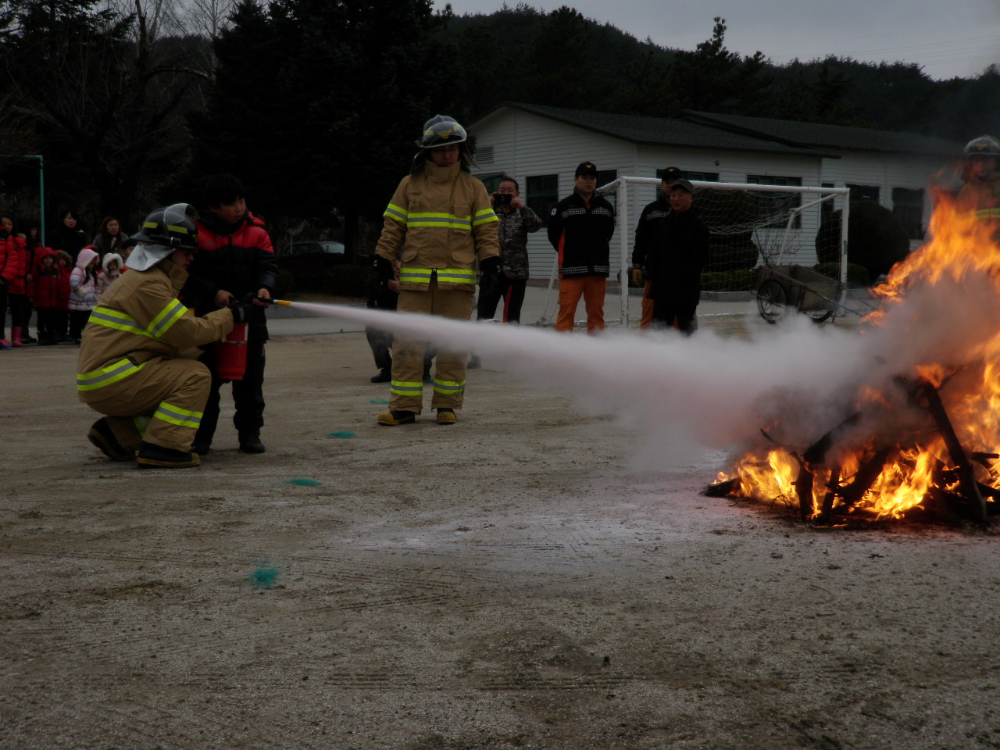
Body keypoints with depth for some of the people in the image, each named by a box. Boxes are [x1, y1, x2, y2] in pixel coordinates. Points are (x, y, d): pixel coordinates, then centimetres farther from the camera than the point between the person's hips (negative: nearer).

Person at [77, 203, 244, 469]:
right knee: (196, 376, -13)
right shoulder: (147, 285, -14)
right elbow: (188, 333, -17)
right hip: (109, 383, -10)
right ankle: (161, 447, -18)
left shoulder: (141, 277, 20)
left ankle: (116, 433, 15)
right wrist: (230, 317, -5)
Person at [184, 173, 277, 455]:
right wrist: (213, 292, -16)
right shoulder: (198, 234, -4)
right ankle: (202, 435, 13)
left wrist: (264, 287, -20)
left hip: (250, 316, 2)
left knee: (250, 379, 7)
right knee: (208, 378, 4)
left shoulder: (256, 232, 3)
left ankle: (250, 432, 17)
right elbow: (188, 273, -4)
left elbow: (268, 266, 0)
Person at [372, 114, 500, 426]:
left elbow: (485, 228, 10)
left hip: (457, 280, 0)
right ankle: (404, 406, 3)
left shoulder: (473, 188, 10)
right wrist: (384, 257, 5)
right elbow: (393, 225, 12)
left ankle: (447, 404, 12)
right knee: (408, 344, -2)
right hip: (415, 278, 0)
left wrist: (490, 257, -3)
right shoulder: (410, 185, 11)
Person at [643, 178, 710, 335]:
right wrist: (652, 272, -3)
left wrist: (682, 274, -18)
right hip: (662, 287, 5)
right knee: (659, 327, 5)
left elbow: (700, 258, -12)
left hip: (687, 289, -5)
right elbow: (653, 250, 11)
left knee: (686, 327, 7)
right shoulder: (665, 223, 10)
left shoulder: (698, 226, -6)